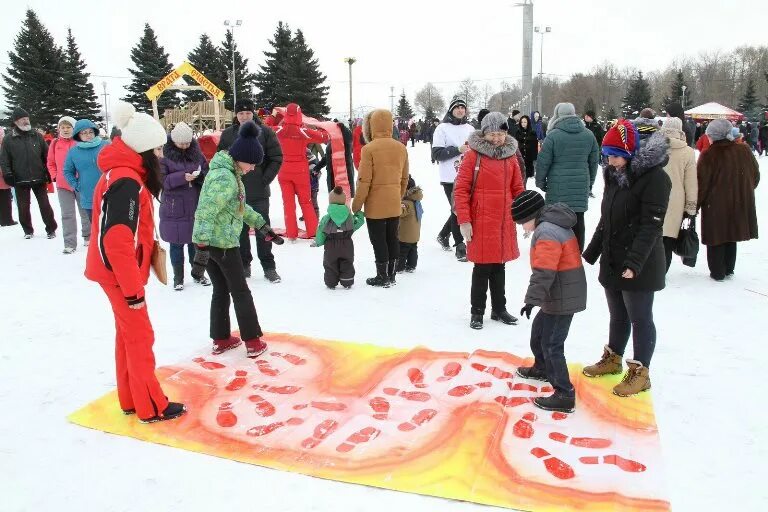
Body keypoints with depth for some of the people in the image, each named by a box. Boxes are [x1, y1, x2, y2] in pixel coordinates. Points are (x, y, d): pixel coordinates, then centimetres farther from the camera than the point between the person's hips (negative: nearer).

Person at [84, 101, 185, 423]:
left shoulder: (123, 173, 9)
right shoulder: (127, 182, -24)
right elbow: (117, 242, -29)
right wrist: (133, 288, -24)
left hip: (119, 270, 10)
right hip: (120, 273, -10)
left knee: (128, 333, 17)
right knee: (140, 336, 1)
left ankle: (131, 399, 30)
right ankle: (151, 408, 15)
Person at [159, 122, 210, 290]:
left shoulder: (197, 153, 5)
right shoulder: (165, 156, -6)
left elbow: (208, 174, 10)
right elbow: (161, 180, -11)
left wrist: (200, 176, -13)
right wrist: (182, 177, -23)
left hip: (196, 206, 3)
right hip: (174, 208, -3)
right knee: (177, 244, 6)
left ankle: (198, 273, 29)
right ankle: (178, 278, 20)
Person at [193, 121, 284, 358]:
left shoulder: (226, 172, 14)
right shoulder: (225, 177, -19)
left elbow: (240, 207, 22)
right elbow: (206, 211, -28)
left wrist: (263, 226, 23)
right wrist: (203, 240, -31)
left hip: (210, 241, 9)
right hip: (223, 243, -9)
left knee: (220, 292, 16)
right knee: (241, 292, 3)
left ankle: (221, 339, 25)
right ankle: (253, 342, 12)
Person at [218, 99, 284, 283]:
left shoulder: (265, 132, -3)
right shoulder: (228, 134, 3)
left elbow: (276, 158, -2)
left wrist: (265, 179, -9)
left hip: (259, 192, -2)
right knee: (241, 229, 10)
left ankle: (269, 267, 12)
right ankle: (244, 264, 22)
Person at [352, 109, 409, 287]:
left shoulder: (369, 149, -14)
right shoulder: (401, 148, 3)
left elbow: (364, 181, -15)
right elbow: (404, 178, 10)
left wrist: (356, 204, -6)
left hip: (375, 204, -6)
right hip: (394, 204, 6)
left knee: (378, 241, 4)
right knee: (392, 239, 13)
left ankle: (383, 277, 11)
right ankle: (391, 275, 22)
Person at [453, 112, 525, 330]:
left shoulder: (510, 156, 8)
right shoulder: (473, 155, -6)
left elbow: (518, 189, 14)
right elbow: (461, 190, -8)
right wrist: (464, 221, -12)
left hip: (505, 223, 4)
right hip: (481, 223, -4)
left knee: (499, 266, 15)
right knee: (482, 268, 3)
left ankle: (499, 309, 29)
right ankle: (477, 312, 18)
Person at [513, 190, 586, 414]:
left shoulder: (546, 233, -23)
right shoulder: (554, 225, 11)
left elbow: (543, 273, -29)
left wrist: (532, 300, -28)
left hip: (562, 299, -11)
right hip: (565, 295, 11)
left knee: (551, 345, -5)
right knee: (539, 330, 26)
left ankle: (565, 395, 1)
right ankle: (542, 368, 46)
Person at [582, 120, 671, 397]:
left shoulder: (654, 177, -15)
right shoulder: (615, 175, 10)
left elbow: (651, 225, -21)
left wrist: (634, 262, -27)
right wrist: (591, 252, 18)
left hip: (639, 266, -8)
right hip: (612, 261, 8)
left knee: (640, 318, 3)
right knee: (617, 315, 19)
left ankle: (640, 372, 15)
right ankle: (613, 359, 34)